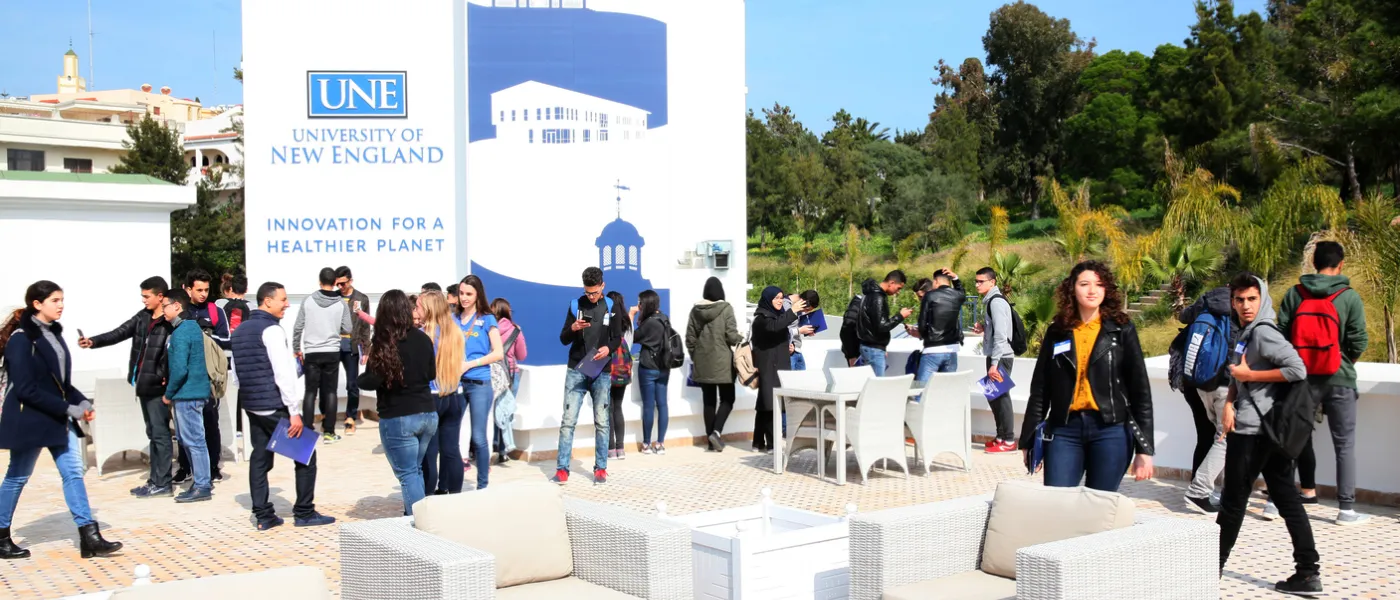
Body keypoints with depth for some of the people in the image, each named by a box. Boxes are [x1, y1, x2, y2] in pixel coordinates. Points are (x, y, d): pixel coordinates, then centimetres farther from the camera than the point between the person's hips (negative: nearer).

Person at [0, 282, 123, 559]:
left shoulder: (53, 333, 9)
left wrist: (82, 402, -1)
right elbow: (26, 389, -21)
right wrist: (69, 408, -21)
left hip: (59, 418, 7)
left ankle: (90, 538, 0)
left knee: (73, 472, 1)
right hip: (30, 419, -7)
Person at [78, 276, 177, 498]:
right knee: (153, 433, 13)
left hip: (157, 386, -9)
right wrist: (93, 341, -5)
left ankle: (163, 484, 1)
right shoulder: (142, 317, 11)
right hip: (143, 385, 9)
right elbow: (119, 333, 8)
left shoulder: (170, 323, -15)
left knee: (160, 434, -4)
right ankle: (156, 479, 20)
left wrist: (165, 378, -22)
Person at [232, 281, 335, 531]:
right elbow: (283, 374, -20)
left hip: (252, 405, 8)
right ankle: (305, 513, 4)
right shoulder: (272, 330, -15)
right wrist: (295, 411, -18)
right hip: (276, 407, -8)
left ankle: (263, 516, 10)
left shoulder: (241, 330, 13)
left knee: (259, 458, 10)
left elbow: (238, 371, 18)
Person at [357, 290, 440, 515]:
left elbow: (372, 381, -14)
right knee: (416, 470, 21)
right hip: (428, 414, 6)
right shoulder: (423, 339, 2)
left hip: (398, 418, -6)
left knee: (407, 474, 2)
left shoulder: (383, 343, -14)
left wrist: (360, 379, 6)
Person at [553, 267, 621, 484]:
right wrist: (573, 329, -17)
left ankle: (600, 468, 12)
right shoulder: (575, 305, 4)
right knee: (568, 421, -4)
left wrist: (608, 348, -15)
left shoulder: (611, 307, 4)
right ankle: (562, 469, -1)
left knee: (601, 422, 4)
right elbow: (563, 339, 5)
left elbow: (618, 337, 7)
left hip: (601, 373, 0)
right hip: (576, 371, 0)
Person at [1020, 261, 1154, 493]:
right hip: (1064, 430, 1)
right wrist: (1029, 440, 7)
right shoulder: (1057, 331, 8)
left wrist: (1144, 448, -3)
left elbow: (1140, 389, 2)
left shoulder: (1122, 330, 3)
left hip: (1110, 431, -1)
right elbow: (1040, 389, 10)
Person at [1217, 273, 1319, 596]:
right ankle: (1308, 572, 8)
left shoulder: (1264, 333, -15)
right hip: (1269, 428, 9)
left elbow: (1297, 370, -24)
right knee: (1287, 498, 7)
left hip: (1253, 429, -9)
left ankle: (1213, 566, 16)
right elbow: (1237, 375, 19)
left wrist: (1250, 375, -17)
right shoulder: (1242, 332, 13)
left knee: (1233, 500, 3)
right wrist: (1229, 404, 1)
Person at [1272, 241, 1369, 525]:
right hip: (1339, 379, -2)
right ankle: (1346, 509, 6)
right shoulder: (1350, 297, -8)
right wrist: (1348, 362, 12)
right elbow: (1359, 342, -9)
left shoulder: (1294, 294, -1)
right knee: (1344, 444, 5)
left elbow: (1281, 334, -2)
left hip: (1303, 377, 2)